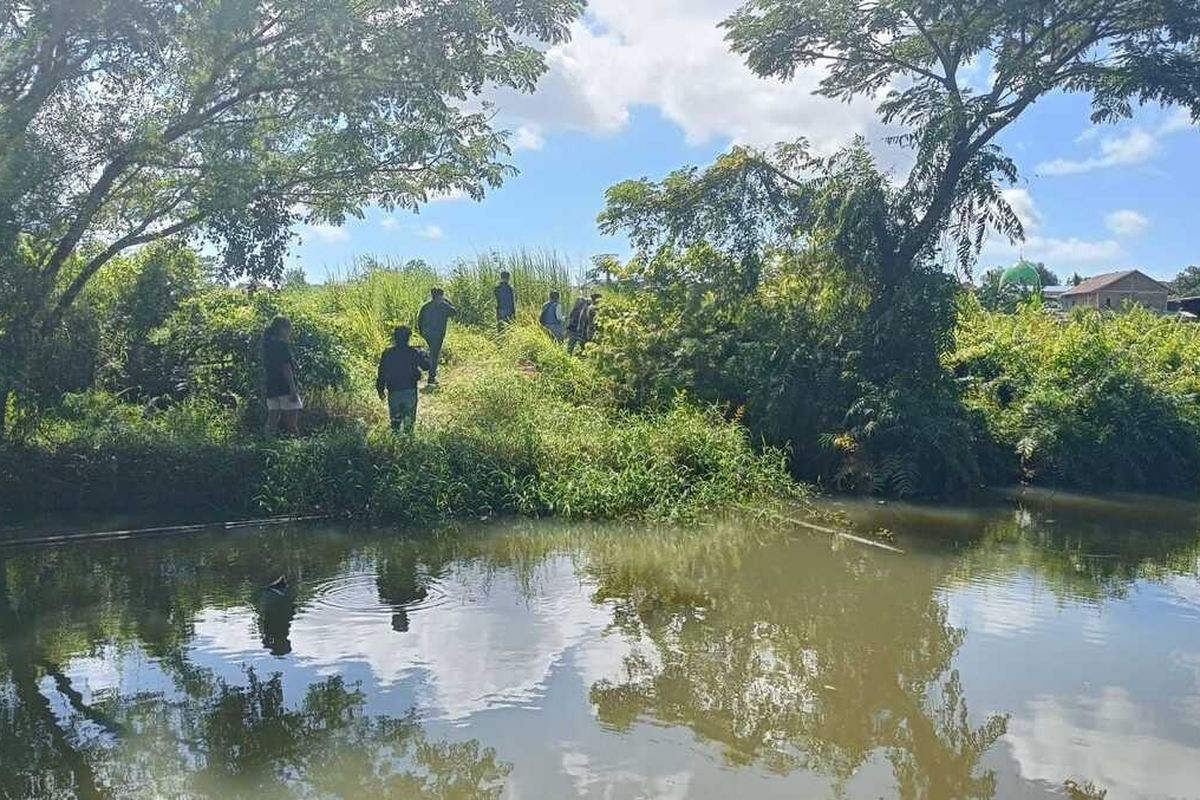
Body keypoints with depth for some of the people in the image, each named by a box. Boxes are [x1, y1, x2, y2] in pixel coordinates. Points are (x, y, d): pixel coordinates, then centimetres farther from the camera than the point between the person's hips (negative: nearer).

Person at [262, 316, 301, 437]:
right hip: (285, 389, -8)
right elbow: (286, 368, -16)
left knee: (271, 425, 5)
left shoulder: (267, 346, 14)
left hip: (271, 390, 8)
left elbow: (265, 370, 18)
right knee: (292, 425, -7)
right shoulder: (283, 345, -9)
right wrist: (293, 389, -18)